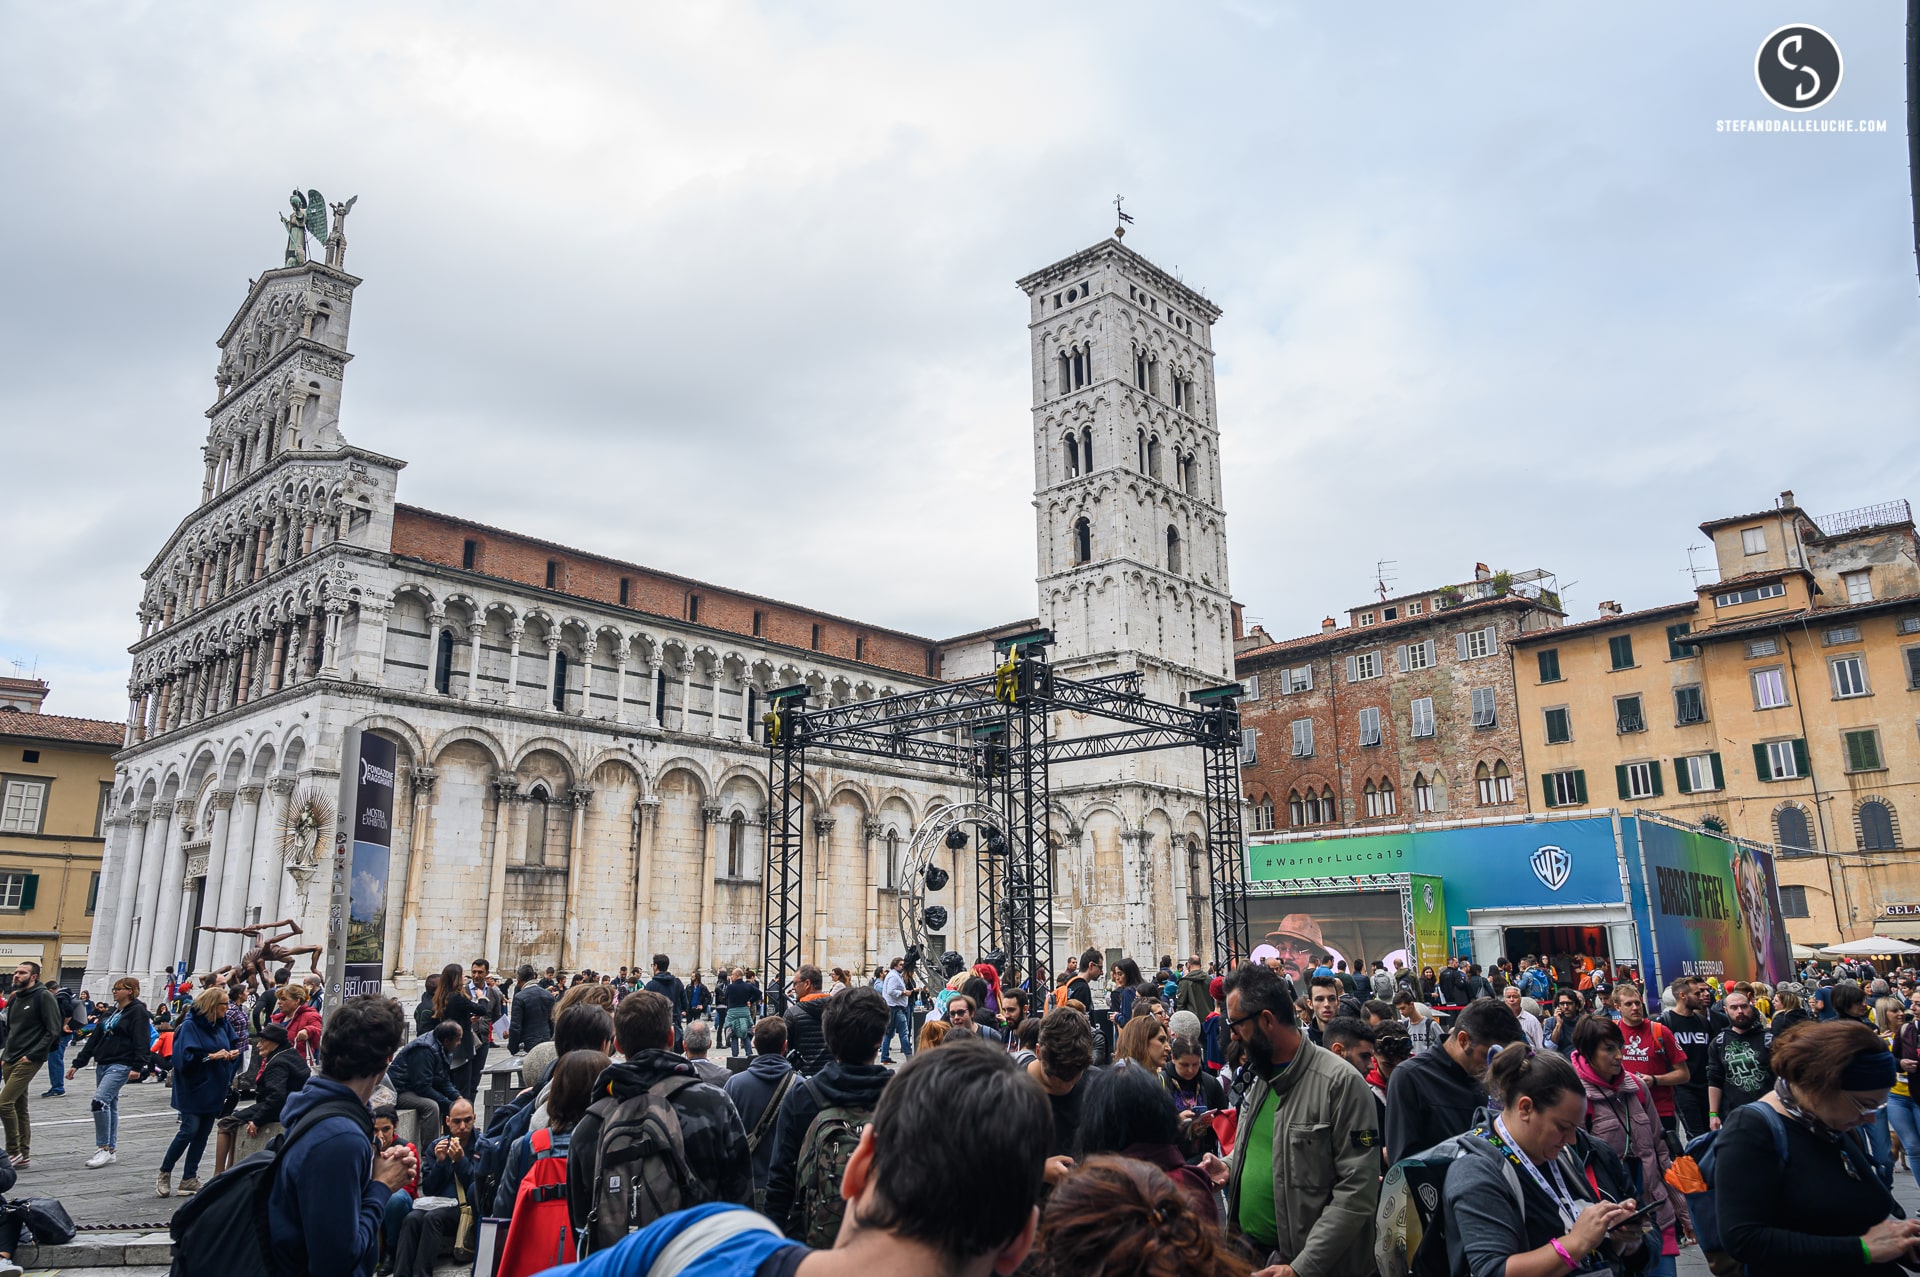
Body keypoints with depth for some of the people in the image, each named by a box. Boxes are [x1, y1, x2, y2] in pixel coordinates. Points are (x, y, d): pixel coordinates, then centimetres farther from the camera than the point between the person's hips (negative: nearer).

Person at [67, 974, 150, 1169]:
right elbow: (95, 1038, 20)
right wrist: (77, 1064, 17)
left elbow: (142, 1041, -16)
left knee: (99, 1101, -20)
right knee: (109, 1105, 10)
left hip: (120, 1065, -9)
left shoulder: (138, 1012, -8)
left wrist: (138, 1066, -25)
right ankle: (111, 1151, 16)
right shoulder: (113, 1012, 18)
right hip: (102, 1064, 9)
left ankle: (105, 1149, -12)